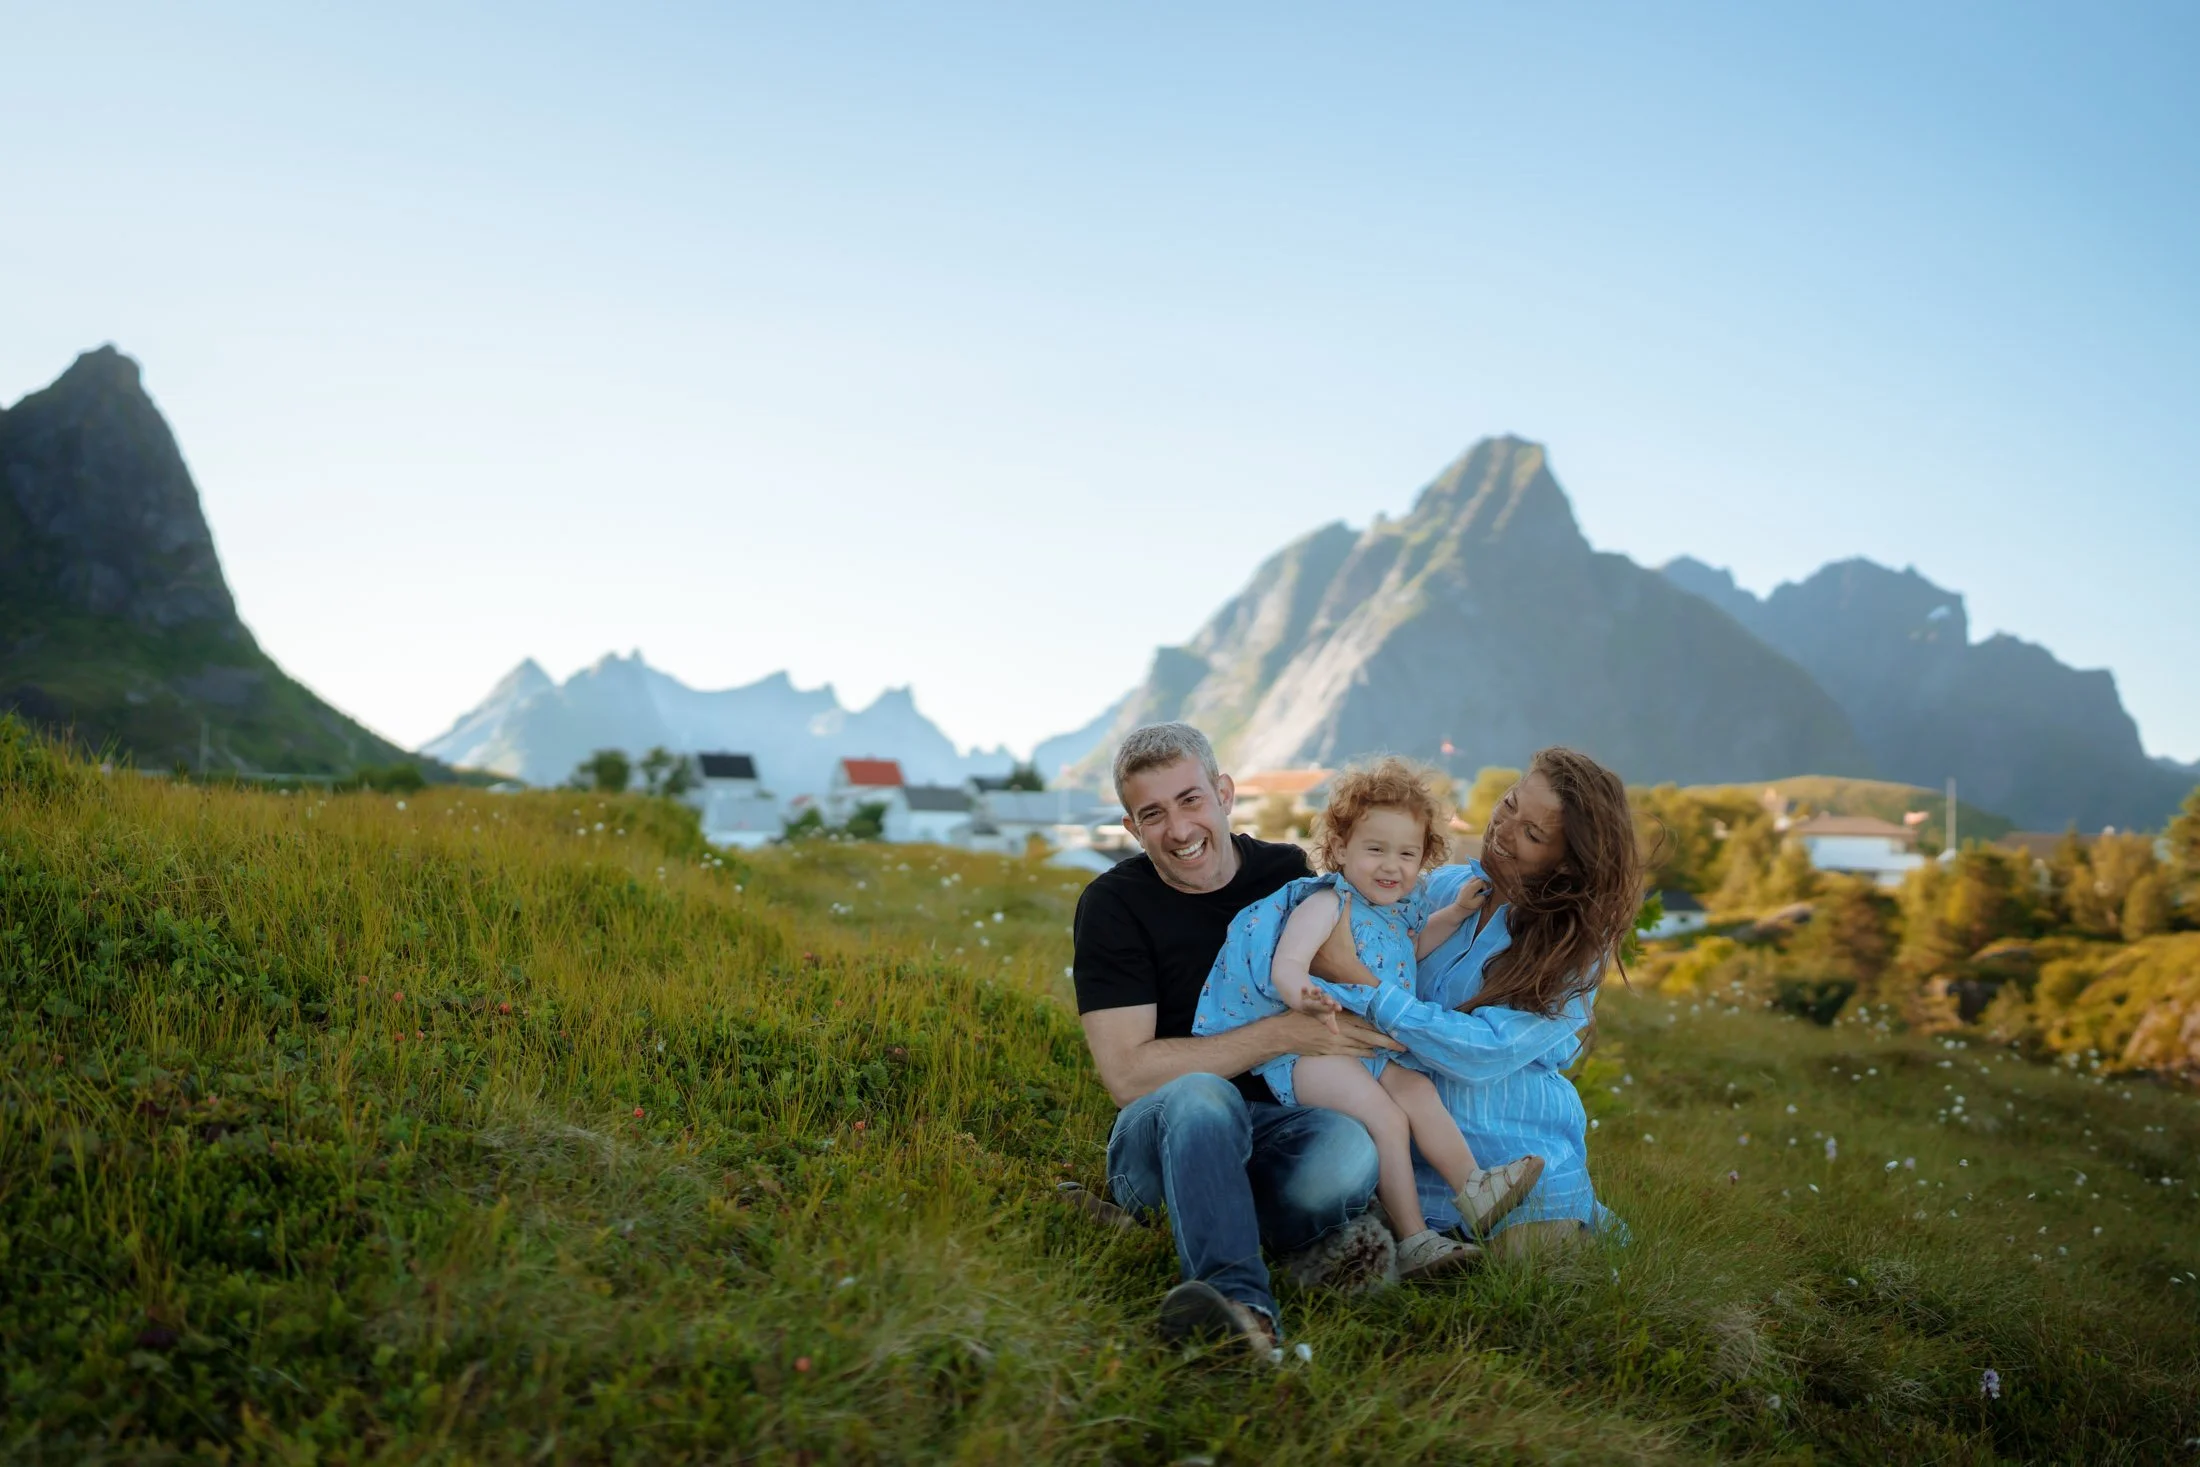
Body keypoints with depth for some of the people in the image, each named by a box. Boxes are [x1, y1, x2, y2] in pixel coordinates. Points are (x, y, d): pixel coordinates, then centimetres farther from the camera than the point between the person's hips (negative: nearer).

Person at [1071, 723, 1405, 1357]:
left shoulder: (1286, 872, 4)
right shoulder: (1114, 903, -6)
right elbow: (1126, 1074, -14)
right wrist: (1282, 1034, -18)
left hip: (1280, 1125, 2)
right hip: (1159, 1138, -2)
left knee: (1348, 1150, -34)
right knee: (1199, 1095, -38)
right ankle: (1240, 1299, -45)